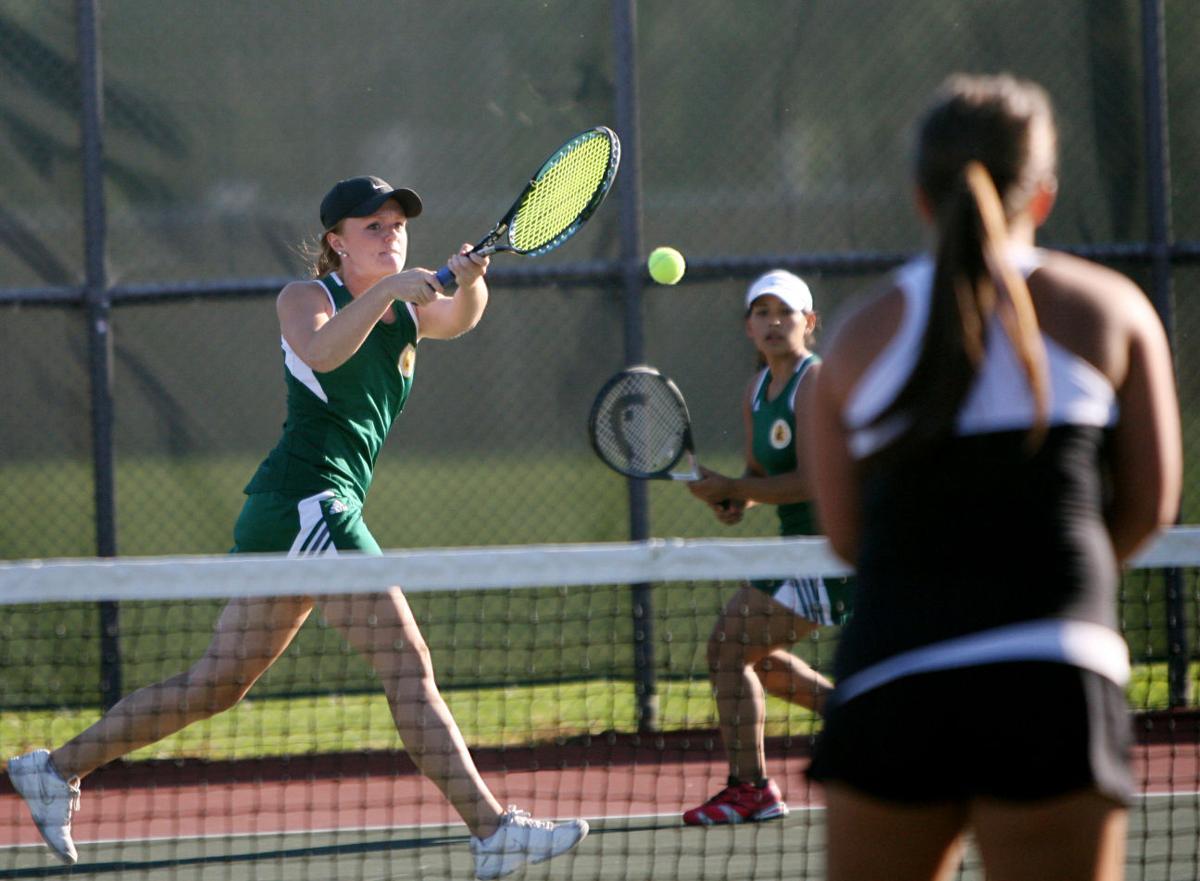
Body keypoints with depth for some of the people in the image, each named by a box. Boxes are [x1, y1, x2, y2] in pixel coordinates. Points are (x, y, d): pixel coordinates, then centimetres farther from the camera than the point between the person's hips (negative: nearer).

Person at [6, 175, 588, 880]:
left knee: (218, 685, 13)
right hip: (304, 499, -9)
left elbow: (460, 320, -1)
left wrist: (470, 281, -21)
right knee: (408, 664, -15)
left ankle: (57, 768, 21)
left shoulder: (409, 311, 19)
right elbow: (321, 351, -23)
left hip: (326, 514, 9)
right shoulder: (306, 297, -1)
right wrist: (381, 292, -33)